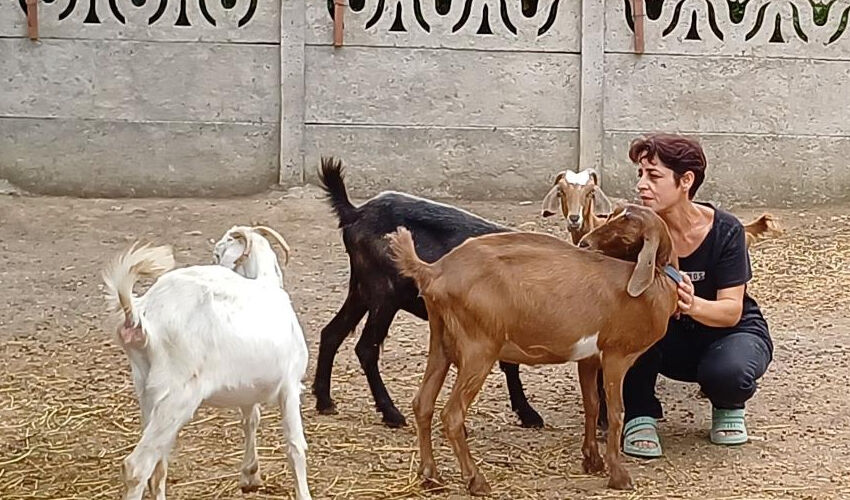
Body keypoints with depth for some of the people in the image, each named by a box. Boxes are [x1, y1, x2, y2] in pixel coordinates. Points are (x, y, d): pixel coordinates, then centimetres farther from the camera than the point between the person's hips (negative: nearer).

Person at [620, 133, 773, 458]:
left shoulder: (725, 231, -20)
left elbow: (732, 310, -24)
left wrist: (692, 305, -46)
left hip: (730, 331, -2)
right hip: (673, 340, 2)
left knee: (728, 372, -37)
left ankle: (728, 406, 2)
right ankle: (640, 415, -14)